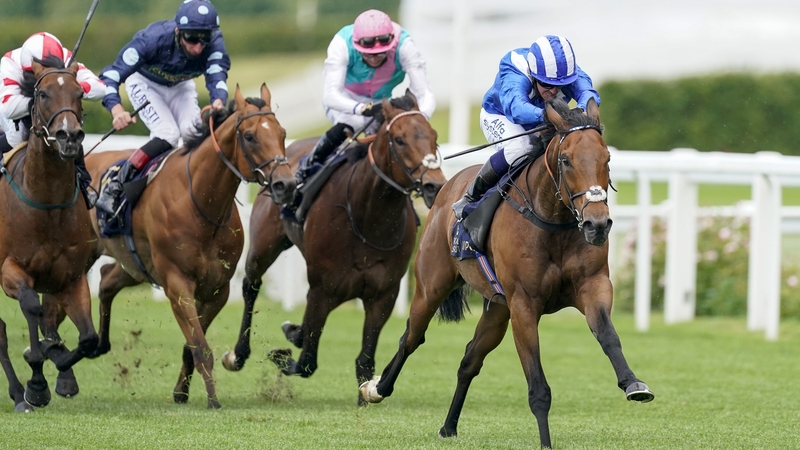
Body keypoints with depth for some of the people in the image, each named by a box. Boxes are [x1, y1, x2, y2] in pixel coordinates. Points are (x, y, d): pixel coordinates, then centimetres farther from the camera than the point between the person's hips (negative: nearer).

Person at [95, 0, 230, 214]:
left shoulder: (214, 43, -30)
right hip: (145, 83, -3)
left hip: (181, 86, 3)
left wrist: (218, 102, -67)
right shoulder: (154, 39, -39)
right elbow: (111, 76, -39)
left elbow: (217, 76, -42)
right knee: (168, 134, -26)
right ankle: (114, 188, -21)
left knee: (192, 129, -24)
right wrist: (117, 111, -58)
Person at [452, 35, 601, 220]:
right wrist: (542, 114, -83)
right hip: (499, 117, -5)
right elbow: (515, 108, -61)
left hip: (539, 125, 5)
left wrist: (581, 110, -74)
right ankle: (471, 197, -19)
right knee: (520, 147, -37)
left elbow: (587, 92, -48)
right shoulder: (514, 76, -41)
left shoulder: (571, 74, -28)